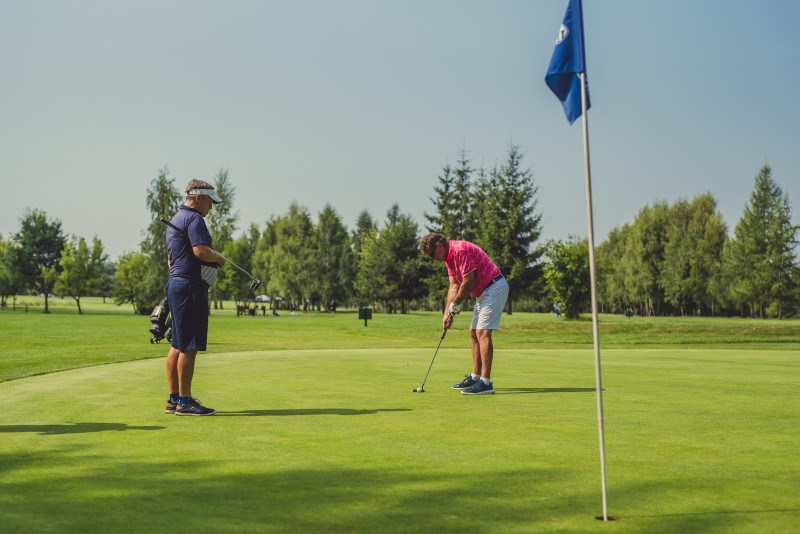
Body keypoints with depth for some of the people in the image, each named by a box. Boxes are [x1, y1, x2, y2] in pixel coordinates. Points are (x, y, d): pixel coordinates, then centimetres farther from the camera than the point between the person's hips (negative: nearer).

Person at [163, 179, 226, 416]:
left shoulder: (175, 220, 22)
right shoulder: (194, 218, -11)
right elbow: (201, 250, -25)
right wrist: (219, 259, -7)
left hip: (175, 284, 11)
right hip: (191, 286, -11)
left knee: (178, 345, 12)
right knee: (189, 346, -7)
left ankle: (174, 398, 16)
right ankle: (184, 401, -4)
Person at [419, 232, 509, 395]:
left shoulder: (461, 250, -21)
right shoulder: (449, 257, 11)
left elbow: (469, 281, -22)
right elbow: (454, 286, 8)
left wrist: (455, 305, -9)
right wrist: (447, 313, -1)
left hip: (494, 288, -11)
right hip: (484, 291, 11)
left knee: (483, 332, -17)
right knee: (474, 333, 13)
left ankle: (486, 383, -20)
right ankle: (475, 377, 21)